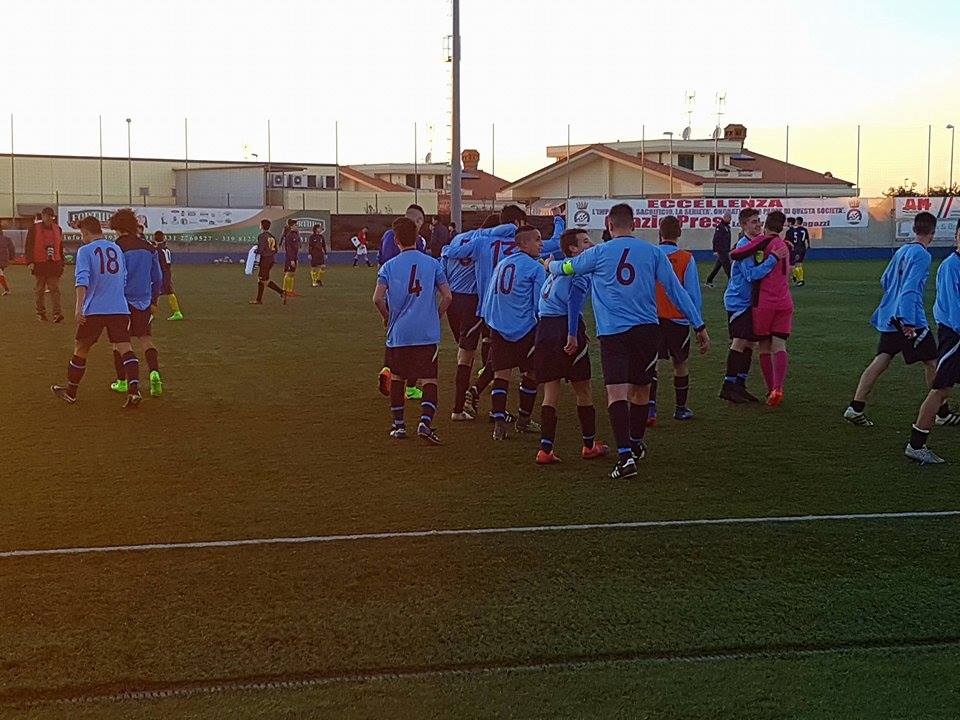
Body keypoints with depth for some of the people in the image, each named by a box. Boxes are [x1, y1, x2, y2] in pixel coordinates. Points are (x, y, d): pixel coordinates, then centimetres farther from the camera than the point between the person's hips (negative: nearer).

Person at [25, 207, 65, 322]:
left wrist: (61, 264, 15)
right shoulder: (34, 229, -2)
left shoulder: (57, 229, 11)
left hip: (54, 264, 2)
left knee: (55, 289, -6)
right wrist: (30, 262, -13)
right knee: (40, 290, 7)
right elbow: (29, 246, -3)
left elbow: (60, 248, 17)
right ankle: (41, 313, 17)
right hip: (39, 264, -2)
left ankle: (57, 314, -12)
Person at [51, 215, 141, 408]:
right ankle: (134, 390, -23)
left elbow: (82, 279, -15)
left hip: (95, 309, -3)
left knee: (81, 349, 12)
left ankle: (70, 392, 26)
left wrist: (79, 306, -21)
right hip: (120, 308, 4)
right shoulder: (116, 249, 15)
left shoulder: (85, 251, -2)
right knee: (125, 347, -5)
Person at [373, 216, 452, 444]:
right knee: (429, 380, 0)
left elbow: (378, 298, -8)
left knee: (397, 377, 18)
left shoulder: (389, 266, 1)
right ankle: (425, 422, -20)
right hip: (428, 334, -1)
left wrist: (388, 318, 8)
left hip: (398, 333, 1)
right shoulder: (432, 264, 1)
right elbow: (447, 297, -1)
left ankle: (398, 425, 21)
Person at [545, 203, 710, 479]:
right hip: (647, 330, 3)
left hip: (613, 332, -3)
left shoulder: (599, 253, 2)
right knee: (640, 389, 19)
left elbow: (565, 268, 17)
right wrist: (699, 326, 10)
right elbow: (676, 290, 5)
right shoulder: (653, 252, 5)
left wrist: (550, 264, 41)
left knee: (617, 393, -9)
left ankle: (626, 455, -23)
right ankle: (636, 444, 38)